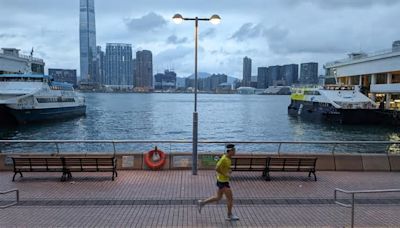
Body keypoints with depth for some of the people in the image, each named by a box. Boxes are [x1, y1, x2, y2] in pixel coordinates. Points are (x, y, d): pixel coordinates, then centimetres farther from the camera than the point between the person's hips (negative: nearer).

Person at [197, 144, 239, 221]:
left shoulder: (228, 158, 7)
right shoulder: (224, 159, -23)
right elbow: (216, 168, -25)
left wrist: (228, 171, 6)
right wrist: (225, 174, -20)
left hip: (222, 180, 10)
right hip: (223, 181, -10)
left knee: (218, 198, 17)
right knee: (230, 198, 1)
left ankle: (202, 203, 23)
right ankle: (230, 215, 16)